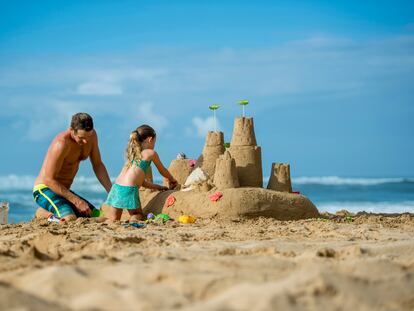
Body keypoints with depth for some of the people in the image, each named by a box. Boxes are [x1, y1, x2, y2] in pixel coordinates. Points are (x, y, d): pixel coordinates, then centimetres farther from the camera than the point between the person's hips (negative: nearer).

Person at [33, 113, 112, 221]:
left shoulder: (91, 135, -4)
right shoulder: (62, 144, -27)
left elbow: (98, 165, 7)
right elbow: (49, 180, -25)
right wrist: (76, 201, -26)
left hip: (63, 190, 9)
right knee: (70, 219, -34)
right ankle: (48, 214, -1)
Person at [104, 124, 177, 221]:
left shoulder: (132, 154, 26)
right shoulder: (151, 153, 7)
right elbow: (162, 171, 24)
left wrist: (157, 187, 39)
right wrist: (172, 180, 44)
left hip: (116, 187, 5)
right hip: (129, 189, -5)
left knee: (112, 220, 12)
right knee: (138, 215, 18)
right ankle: (133, 220, -16)